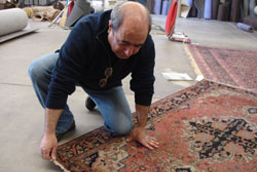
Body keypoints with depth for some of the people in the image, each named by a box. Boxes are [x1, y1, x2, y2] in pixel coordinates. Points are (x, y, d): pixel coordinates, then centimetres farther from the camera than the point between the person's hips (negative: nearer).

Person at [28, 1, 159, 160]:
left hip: (108, 84, 2)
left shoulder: (146, 45, -30)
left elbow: (144, 87, -17)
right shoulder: (84, 31, -41)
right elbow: (60, 84, -39)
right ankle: (64, 123, -10)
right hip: (74, 69, -2)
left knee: (123, 128, -14)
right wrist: (49, 134, -37)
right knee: (37, 69, -31)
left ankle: (95, 98, 17)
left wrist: (141, 128, -11)